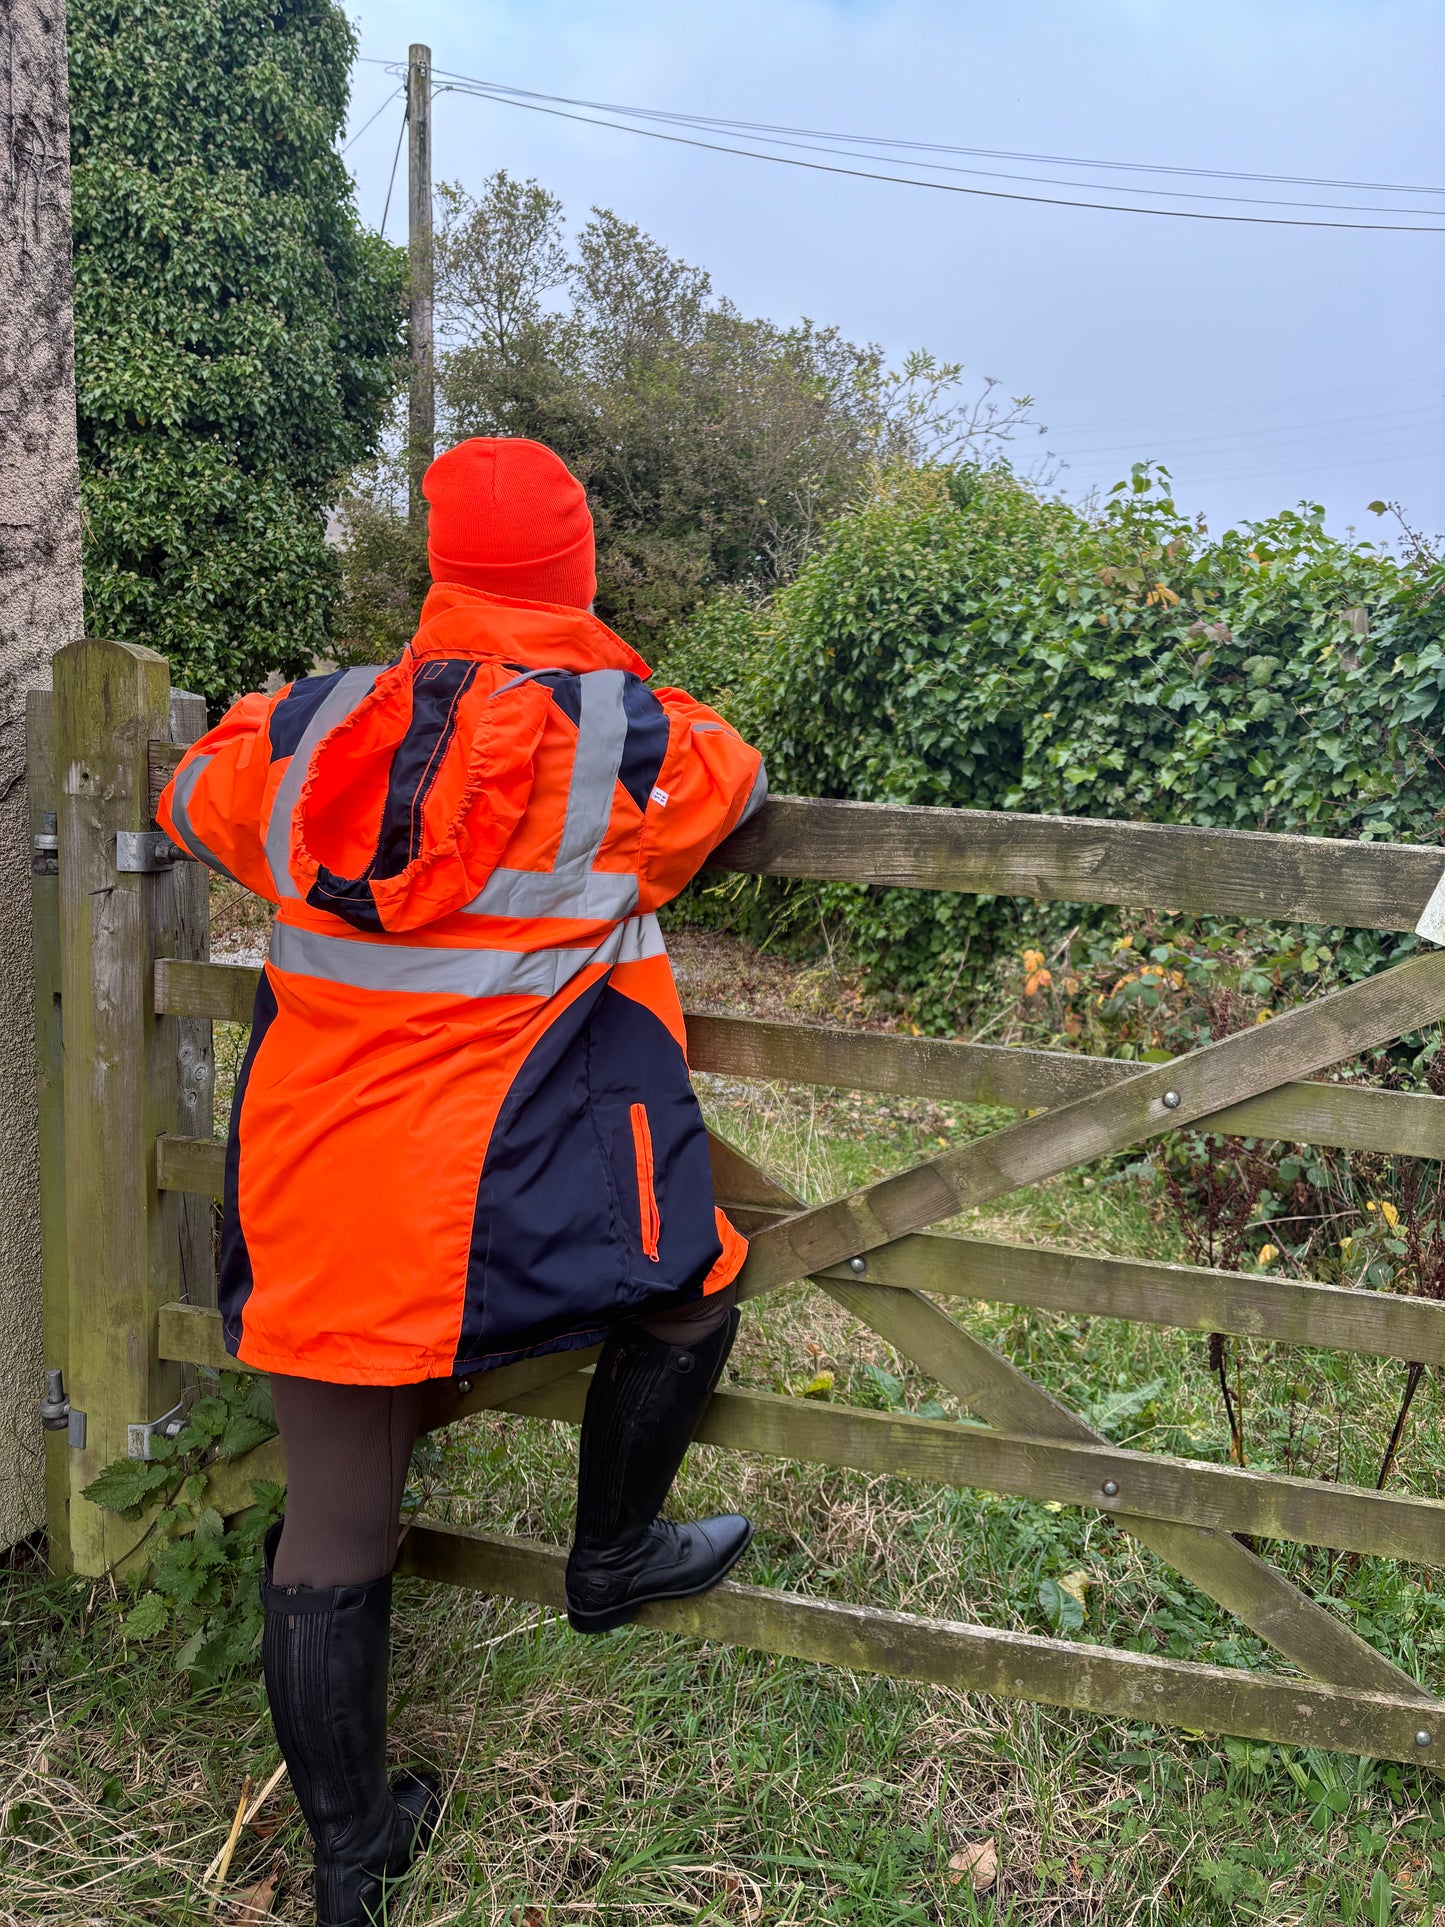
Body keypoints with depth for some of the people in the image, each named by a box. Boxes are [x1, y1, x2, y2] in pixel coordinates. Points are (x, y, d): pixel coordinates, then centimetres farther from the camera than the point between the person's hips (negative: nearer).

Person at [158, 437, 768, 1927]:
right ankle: (609, 1561, 41)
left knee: (330, 1535, 16)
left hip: (313, 1206, 5)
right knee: (689, 1286, 26)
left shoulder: (303, 732, 2)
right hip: (497, 1202, -4)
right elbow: (736, 779, 14)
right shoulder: (626, 738, -7)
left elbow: (190, 801, 23)